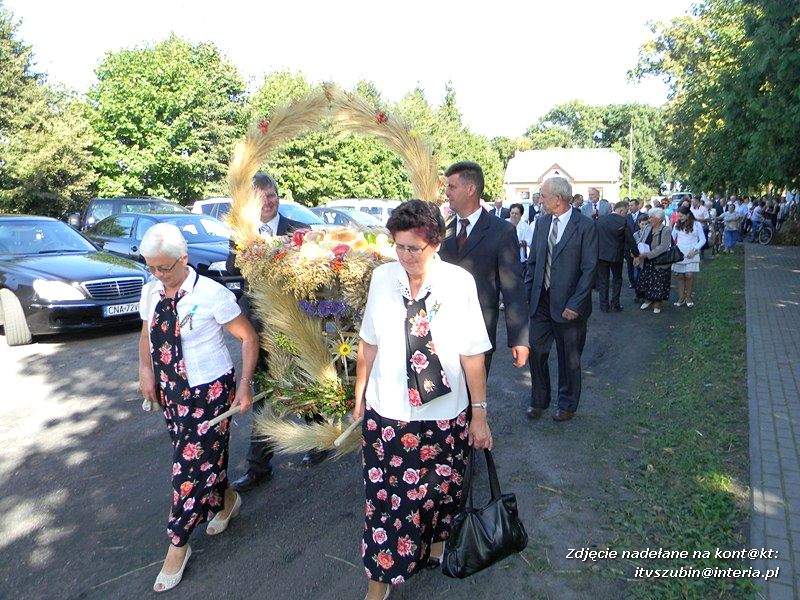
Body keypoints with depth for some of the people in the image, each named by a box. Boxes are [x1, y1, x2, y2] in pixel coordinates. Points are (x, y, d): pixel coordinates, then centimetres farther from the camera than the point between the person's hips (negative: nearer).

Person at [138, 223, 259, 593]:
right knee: (193, 454, 17)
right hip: (170, 389, 6)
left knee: (192, 462, 0)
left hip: (209, 390, -6)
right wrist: (145, 371, 0)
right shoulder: (151, 292, 0)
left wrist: (244, 386, -15)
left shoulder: (211, 294, -19)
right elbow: (147, 334, 16)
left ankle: (178, 546, 19)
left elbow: (248, 337, -12)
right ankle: (225, 499, 45)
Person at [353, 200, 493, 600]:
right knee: (385, 495, 8)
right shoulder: (382, 277, -6)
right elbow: (368, 344, 3)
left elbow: (473, 354, -9)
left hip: (444, 416, -1)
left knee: (440, 488, 18)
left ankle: (437, 543, 49)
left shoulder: (459, 282, -13)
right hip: (386, 412, 1)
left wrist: (479, 414, -4)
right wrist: (360, 397, 10)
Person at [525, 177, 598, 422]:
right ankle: (539, 400, 28)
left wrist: (575, 304, -17)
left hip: (568, 305, -5)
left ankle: (567, 404, 31)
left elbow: (590, 269, -13)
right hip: (541, 301, 5)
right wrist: (527, 292, 4)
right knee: (536, 351, 8)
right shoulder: (542, 223, 6)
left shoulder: (585, 226, -11)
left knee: (569, 358, 11)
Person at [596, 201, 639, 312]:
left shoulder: (600, 219, -2)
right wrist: (636, 254, 5)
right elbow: (630, 240, -8)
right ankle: (615, 305, 15)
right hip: (616, 255, -2)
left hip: (601, 254, 2)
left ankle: (604, 306, 12)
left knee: (603, 280, 10)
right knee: (617, 279, 16)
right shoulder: (623, 222, -13)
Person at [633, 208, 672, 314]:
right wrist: (637, 254, -13)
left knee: (658, 285, 1)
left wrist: (647, 254, -27)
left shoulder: (666, 230, -12)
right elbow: (641, 242, 6)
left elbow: (663, 247, -21)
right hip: (646, 263, 5)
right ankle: (648, 299, 32)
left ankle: (657, 304, 17)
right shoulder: (647, 228, 5)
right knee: (644, 282, 10)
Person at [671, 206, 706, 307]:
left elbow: (702, 240, 1)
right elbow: (672, 238, 13)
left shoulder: (696, 225, 0)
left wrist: (694, 250, -10)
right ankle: (681, 298, 9)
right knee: (680, 276, 2)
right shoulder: (677, 225, 8)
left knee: (689, 275, -8)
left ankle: (688, 297, 8)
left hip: (691, 255, -3)